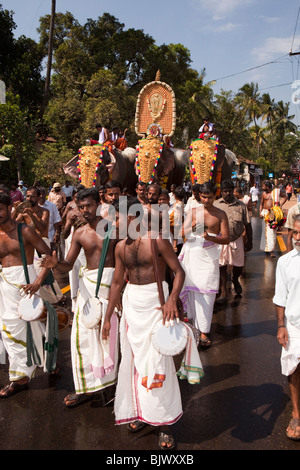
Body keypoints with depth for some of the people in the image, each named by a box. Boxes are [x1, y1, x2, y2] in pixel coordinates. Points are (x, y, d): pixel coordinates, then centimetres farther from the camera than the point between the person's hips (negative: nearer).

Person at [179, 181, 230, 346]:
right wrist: (192, 228, -22)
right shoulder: (193, 211, 8)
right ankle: (193, 323, 24)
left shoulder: (220, 214, 2)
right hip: (192, 253, 2)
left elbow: (226, 238, -4)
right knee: (191, 289, 6)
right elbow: (183, 232, -1)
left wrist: (211, 237, -21)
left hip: (209, 256, -2)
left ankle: (204, 332, 3)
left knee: (205, 293, -4)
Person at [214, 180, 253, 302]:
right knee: (221, 266, 2)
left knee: (239, 265, 9)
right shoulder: (215, 205, 2)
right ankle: (223, 293, 14)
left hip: (237, 240, 1)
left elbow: (248, 225, 6)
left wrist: (249, 241, 5)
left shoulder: (241, 205, 3)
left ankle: (235, 280, 44)